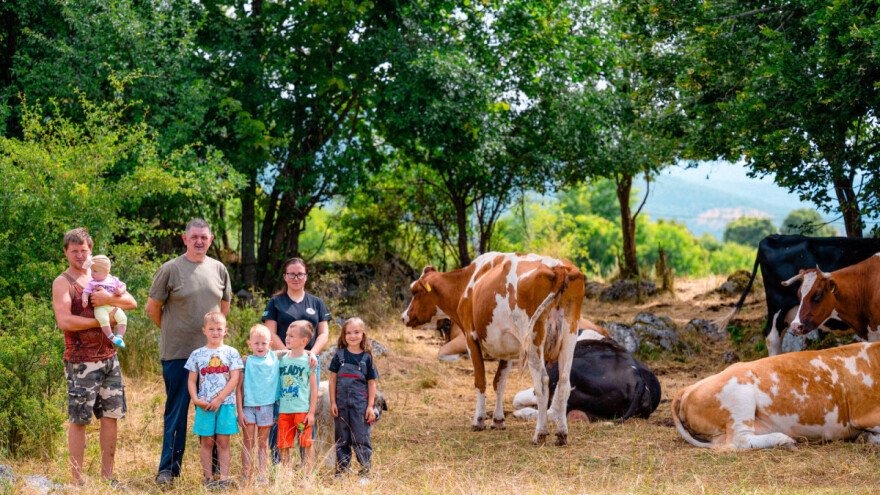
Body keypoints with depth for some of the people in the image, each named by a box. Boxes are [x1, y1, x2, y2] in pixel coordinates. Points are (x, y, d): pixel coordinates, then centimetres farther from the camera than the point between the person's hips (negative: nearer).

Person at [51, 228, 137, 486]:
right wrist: (103, 320, -14)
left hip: (108, 357, 6)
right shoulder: (62, 282, -4)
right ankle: (77, 479, 3)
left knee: (111, 416, 7)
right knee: (79, 420, -3)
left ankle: (107, 475, 16)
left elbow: (132, 303, 5)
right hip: (81, 361, -6)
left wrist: (108, 299, -14)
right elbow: (64, 321, -18)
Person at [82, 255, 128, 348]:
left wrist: (120, 291, -6)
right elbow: (86, 292, 4)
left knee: (122, 318, -16)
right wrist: (84, 299, -16)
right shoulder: (92, 283, 10)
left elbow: (123, 286, 17)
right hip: (100, 307, -3)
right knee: (103, 319, -31)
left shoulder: (113, 280, 13)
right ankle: (111, 337, -23)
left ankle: (119, 336, -10)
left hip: (113, 306, 3)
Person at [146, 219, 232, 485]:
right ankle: (168, 468, 9)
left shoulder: (219, 269, 9)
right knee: (176, 411, 1)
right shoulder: (170, 269, -3)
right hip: (177, 353, -4)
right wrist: (171, 332, 7)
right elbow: (152, 308, 2)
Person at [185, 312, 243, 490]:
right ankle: (208, 478, 9)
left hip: (226, 404, -1)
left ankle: (224, 478, 3)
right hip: (205, 406, 1)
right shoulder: (197, 354, 7)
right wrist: (196, 399, -8)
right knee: (207, 442, 4)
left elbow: (234, 379, -3)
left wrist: (219, 399, -11)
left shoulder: (231, 353, 3)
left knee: (223, 442, 1)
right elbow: (192, 380, 8)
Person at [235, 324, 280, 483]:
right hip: (248, 405, -1)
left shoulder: (275, 358, 4)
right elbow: (239, 387, -1)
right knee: (248, 442, 1)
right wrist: (239, 411, -5)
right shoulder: (246, 361, -1)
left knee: (263, 443, 8)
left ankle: (262, 475, 12)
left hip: (267, 406, 2)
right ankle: (247, 476, 4)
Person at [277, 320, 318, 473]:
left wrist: (311, 412, -6)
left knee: (306, 443, -2)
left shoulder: (307, 360, -2)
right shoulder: (282, 359, 10)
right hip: (284, 409, 4)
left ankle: (308, 474, 5)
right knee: (283, 445, 5)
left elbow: (314, 388, -3)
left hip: (302, 409, -4)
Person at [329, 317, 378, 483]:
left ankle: (365, 473, 7)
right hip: (341, 403, 1)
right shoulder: (339, 355, 3)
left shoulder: (367, 357, 1)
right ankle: (340, 471, 16)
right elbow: (333, 379, 5)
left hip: (360, 403, -1)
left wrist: (370, 406, -2)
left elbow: (371, 383, 4)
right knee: (342, 439, 9)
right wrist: (332, 403, 0)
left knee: (361, 439, 1)